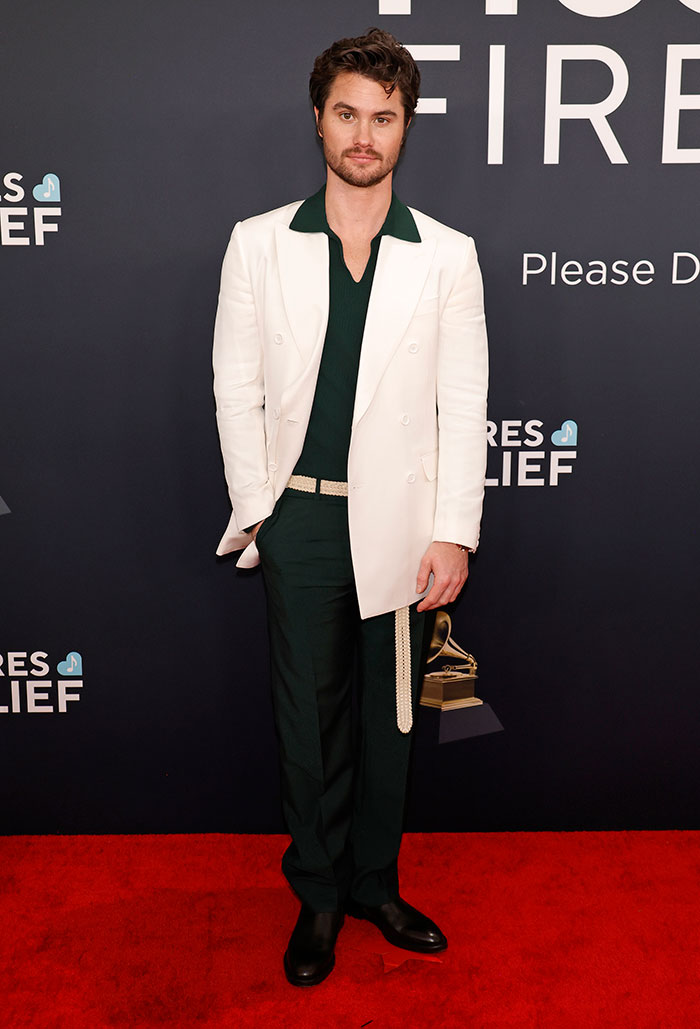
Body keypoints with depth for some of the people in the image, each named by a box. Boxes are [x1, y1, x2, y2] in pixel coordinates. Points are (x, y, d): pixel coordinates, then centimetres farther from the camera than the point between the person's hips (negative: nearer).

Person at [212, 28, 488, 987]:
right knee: (308, 717, 11)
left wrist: (453, 534, -6)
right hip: (299, 521, 0)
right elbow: (236, 386, 2)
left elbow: (464, 404, -1)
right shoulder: (259, 243, 1)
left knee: (389, 715, 14)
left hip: (400, 525, 0)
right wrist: (256, 509, -3)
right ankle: (319, 895, 31)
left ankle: (375, 883, 34)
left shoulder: (447, 254, 0)